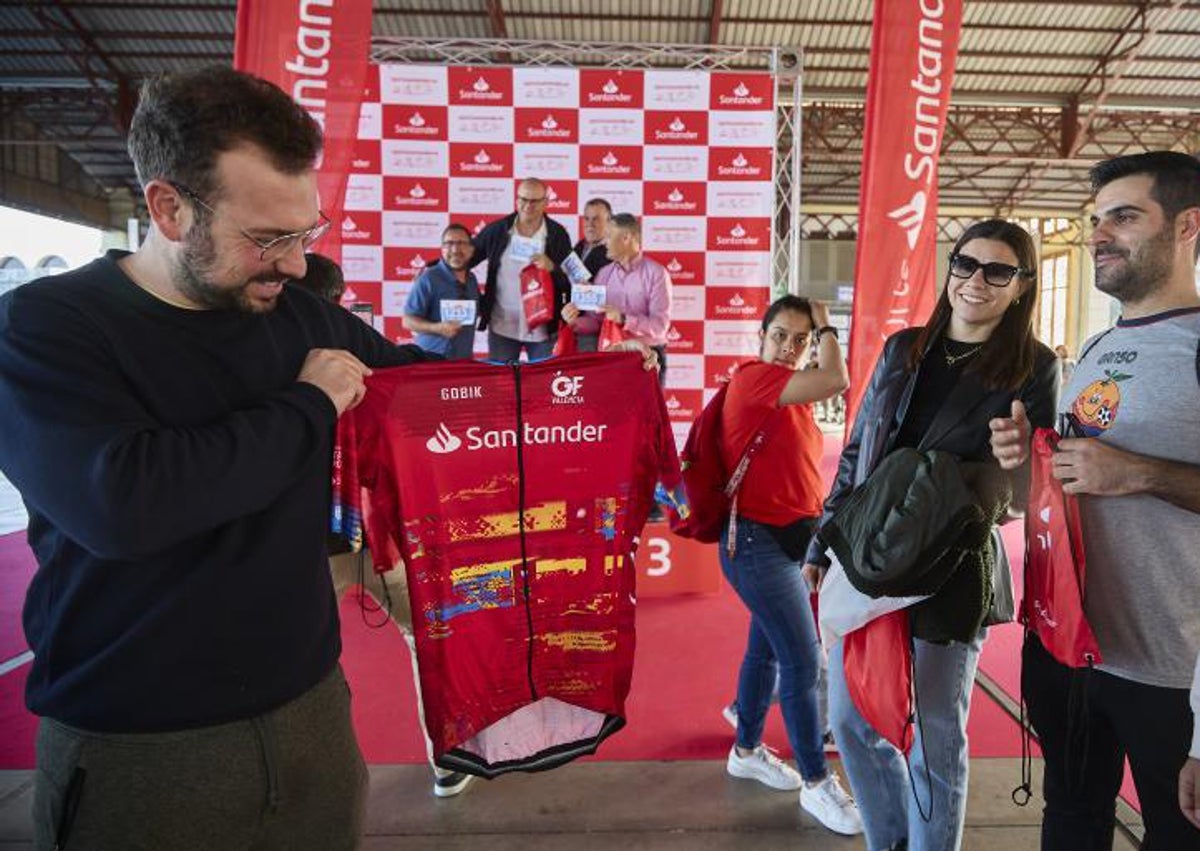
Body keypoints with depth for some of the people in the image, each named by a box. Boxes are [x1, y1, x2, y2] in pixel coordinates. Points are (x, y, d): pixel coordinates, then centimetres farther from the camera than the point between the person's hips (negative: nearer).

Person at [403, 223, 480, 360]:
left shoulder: (472, 280, 11)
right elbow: (408, 320, -11)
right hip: (432, 360, -6)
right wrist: (437, 328, -23)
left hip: (464, 359, 6)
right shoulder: (428, 278, -8)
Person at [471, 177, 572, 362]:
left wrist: (551, 267, -22)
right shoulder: (496, 230, 2)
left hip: (543, 329, -1)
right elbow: (467, 256, 8)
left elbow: (569, 282, -2)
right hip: (501, 327, 2)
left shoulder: (557, 234, -2)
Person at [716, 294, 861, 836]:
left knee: (767, 649, 20)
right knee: (803, 662, -3)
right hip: (757, 540, -9)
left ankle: (747, 751, 38)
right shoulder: (752, 377, -15)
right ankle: (816, 783, 14)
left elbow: (796, 466, 9)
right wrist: (827, 326, -12)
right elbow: (837, 379, -25)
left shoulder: (792, 393, 12)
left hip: (788, 538, 9)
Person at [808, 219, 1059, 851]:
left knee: (935, 735, 9)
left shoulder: (1033, 370, -2)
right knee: (850, 719, 13)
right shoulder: (903, 349, 8)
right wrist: (822, 544, 9)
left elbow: (1034, 488, 1)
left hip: (951, 576, -4)